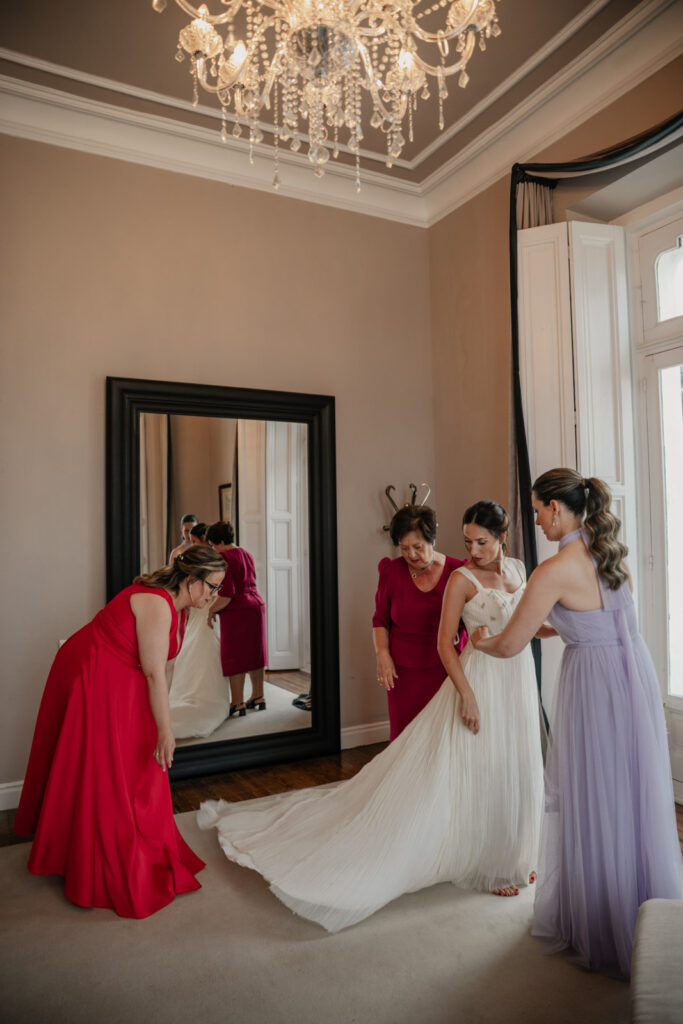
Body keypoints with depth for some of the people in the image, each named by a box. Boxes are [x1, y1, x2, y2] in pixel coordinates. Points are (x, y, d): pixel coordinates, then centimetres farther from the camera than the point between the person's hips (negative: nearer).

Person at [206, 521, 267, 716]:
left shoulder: (223, 558, -14)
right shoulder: (246, 554, 12)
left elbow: (227, 594, -21)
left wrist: (212, 610, -9)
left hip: (236, 612, -9)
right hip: (256, 605, 9)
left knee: (233, 657, 0)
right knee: (253, 652, 14)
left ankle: (237, 703, 3)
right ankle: (258, 697, 21)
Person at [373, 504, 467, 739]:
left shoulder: (457, 571, -4)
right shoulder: (391, 572, 1)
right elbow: (380, 620, 10)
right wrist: (382, 654, -2)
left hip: (446, 670, -1)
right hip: (404, 672, 1)